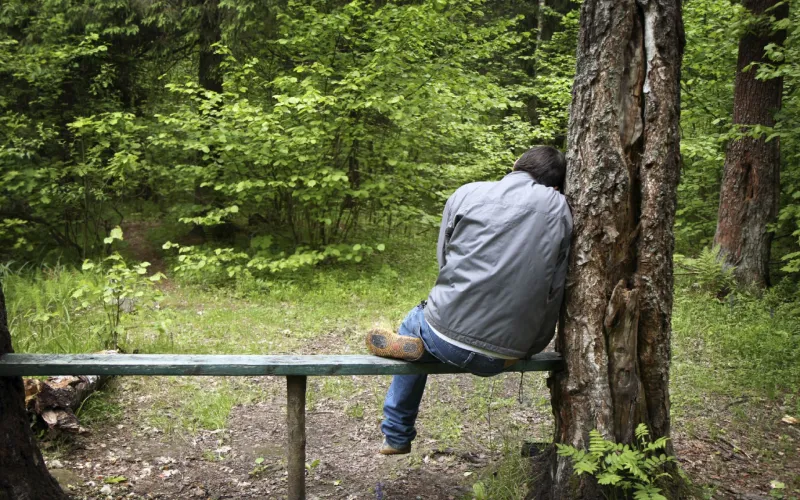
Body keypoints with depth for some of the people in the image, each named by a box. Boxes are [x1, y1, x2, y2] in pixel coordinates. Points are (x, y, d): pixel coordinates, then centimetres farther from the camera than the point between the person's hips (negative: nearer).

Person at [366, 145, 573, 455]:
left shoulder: (468, 194, 5)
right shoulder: (559, 208, 4)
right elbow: (554, 290, 7)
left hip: (448, 336, -1)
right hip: (505, 355, 2)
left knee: (414, 322, 35)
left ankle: (396, 437, 22)